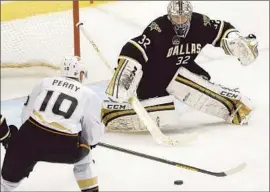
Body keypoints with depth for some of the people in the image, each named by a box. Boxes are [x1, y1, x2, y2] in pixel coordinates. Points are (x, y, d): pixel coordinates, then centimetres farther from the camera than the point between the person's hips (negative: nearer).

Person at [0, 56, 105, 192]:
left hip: (30, 136, 2)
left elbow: (26, 114, 20)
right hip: (65, 146, -1)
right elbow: (93, 132, 14)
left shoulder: (45, 82, 19)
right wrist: (91, 141, 36)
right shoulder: (89, 95, 13)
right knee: (83, 154, 31)